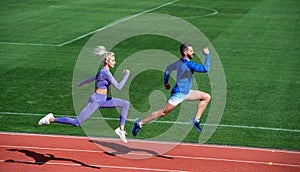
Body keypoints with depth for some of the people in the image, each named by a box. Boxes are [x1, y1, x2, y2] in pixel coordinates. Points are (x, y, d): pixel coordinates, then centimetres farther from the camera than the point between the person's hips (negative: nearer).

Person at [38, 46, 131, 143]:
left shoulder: (104, 71, 9)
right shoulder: (105, 72, -20)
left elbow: (93, 78, 27)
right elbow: (118, 87, -25)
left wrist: (82, 83, 43)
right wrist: (126, 75, -15)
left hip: (103, 100, 9)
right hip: (95, 101, -9)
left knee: (126, 104, 0)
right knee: (76, 123, -8)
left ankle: (121, 129, 0)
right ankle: (51, 119, 4)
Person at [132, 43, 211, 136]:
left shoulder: (179, 62, 5)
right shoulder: (189, 64, -23)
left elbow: (168, 68, 19)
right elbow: (206, 69, -26)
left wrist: (165, 82, 28)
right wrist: (207, 55, -18)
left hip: (186, 93, 10)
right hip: (178, 94, -10)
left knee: (207, 97, 6)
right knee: (163, 112, -3)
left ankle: (196, 120, 6)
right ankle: (140, 123, 9)